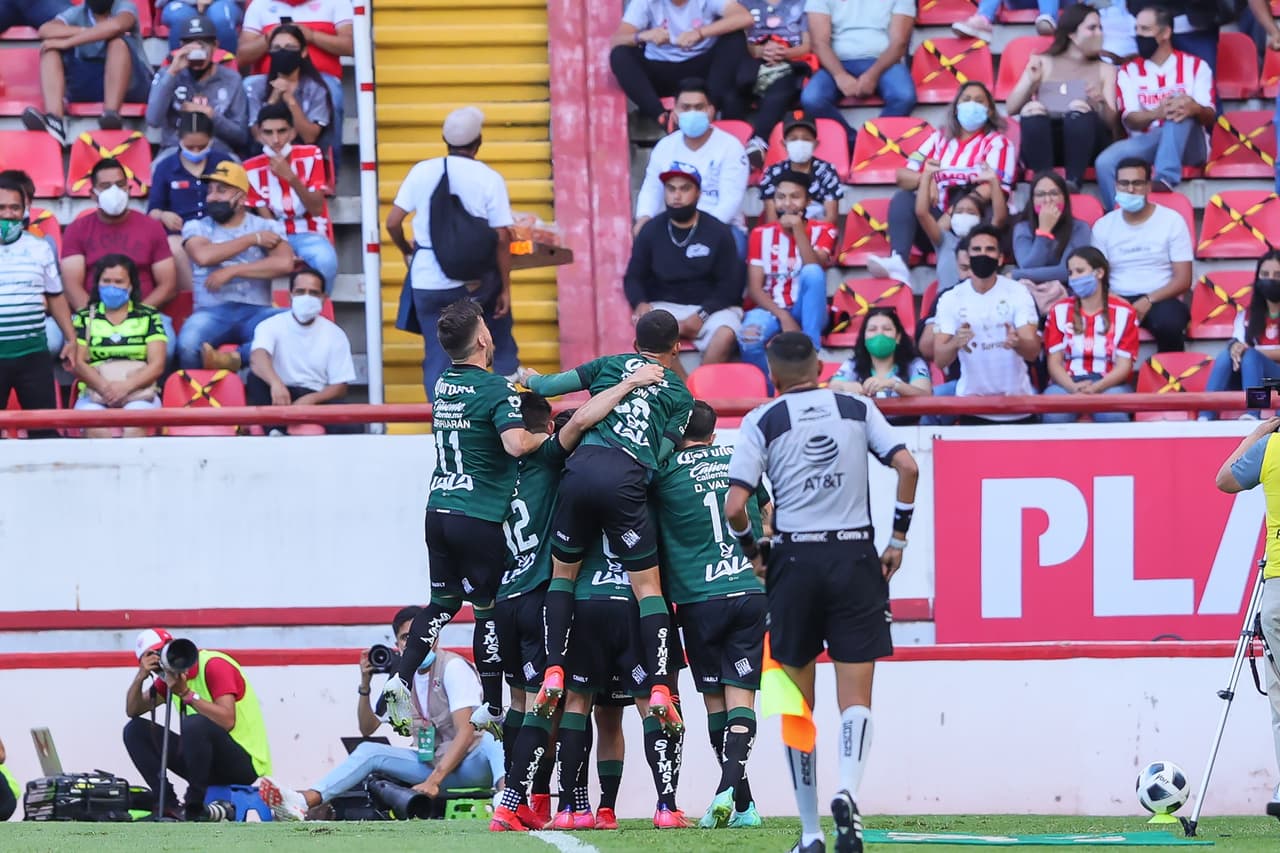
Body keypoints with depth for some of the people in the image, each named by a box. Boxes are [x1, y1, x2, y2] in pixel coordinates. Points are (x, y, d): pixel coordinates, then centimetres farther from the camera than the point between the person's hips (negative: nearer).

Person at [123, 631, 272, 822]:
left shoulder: (214, 665, -15)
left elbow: (227, 721, -28)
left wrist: (186, 694, -28)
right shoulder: (172, 676, 7)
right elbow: (133, 710, 5)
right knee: (136, 730, 0)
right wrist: (140, 677, -12)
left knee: (195, 724, -37)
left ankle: (194, 808, -20)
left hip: (246, 762, -8)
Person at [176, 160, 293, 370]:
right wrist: (252, 239, -1)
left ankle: (234, 359, -37)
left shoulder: (267, 227, 13)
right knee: (189, 344, -38)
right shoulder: (196, 228, 15)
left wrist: (232, 271, -10)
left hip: (256, 311, 1)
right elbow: (204, 256, -8)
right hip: (212, 311, -1)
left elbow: (284, 263, -7)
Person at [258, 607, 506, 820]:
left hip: (471, 764, -7)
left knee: (491, 739, -39)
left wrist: (433, 781, -29)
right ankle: (302, 802, -28)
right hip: (434, 765, 7)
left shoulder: (453, 667, -11)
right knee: (369, 751, -9)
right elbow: (367, 729, 16)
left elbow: (465, 733, -21)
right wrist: (365, 685, -2)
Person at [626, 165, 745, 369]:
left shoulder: (718, 232, -1)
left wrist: (701, 316, -16)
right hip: (665, 306, 1)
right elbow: (633, 277, 10)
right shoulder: (651, 230, 5)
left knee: (725, 335, -34)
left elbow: (730, 284, -2)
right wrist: (640, 303, -14)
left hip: (709, 306, -1)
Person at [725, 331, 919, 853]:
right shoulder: (858, 409, 8)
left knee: (798, 703, 9)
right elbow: (907, 467, -2)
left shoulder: (762, 421, 3)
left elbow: (734, 507, -6)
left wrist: (752, 555, 11)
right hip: (855, 556, 1)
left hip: (794, 559, -1)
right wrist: (898, 540, 7)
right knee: (856, 697, 2)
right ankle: (848, 789, -26)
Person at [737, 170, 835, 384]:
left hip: (807, 312, 0)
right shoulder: (762, 234, 5)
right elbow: (755, 288, -2)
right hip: (771, 310, 0)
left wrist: (798, 230, -23)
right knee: (749, 338, -36)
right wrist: (783, 316, -18)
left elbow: (815, 269, -17)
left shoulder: (822, 231, 3)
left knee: (812, 271, -33)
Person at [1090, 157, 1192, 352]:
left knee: (1168, 323, -37)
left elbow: (1183, 280, -1)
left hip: (1160, 300, -2)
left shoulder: (1172, 221, 3)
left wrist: (1148, 301, -16)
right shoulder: (1103, 226, 11)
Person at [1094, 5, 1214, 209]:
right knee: (1105, 162, -29)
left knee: (1180, 109, -34)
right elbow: (1130, 120, -2)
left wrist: (1194, 108, -30)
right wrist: (1157, 113, -27)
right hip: (1145, 144, 2)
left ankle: (1166, 180, -47)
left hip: (1189, 146, -2)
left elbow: (1210, 117, -3)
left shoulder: (1195, 66, 8)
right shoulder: (1129, 72, 12)